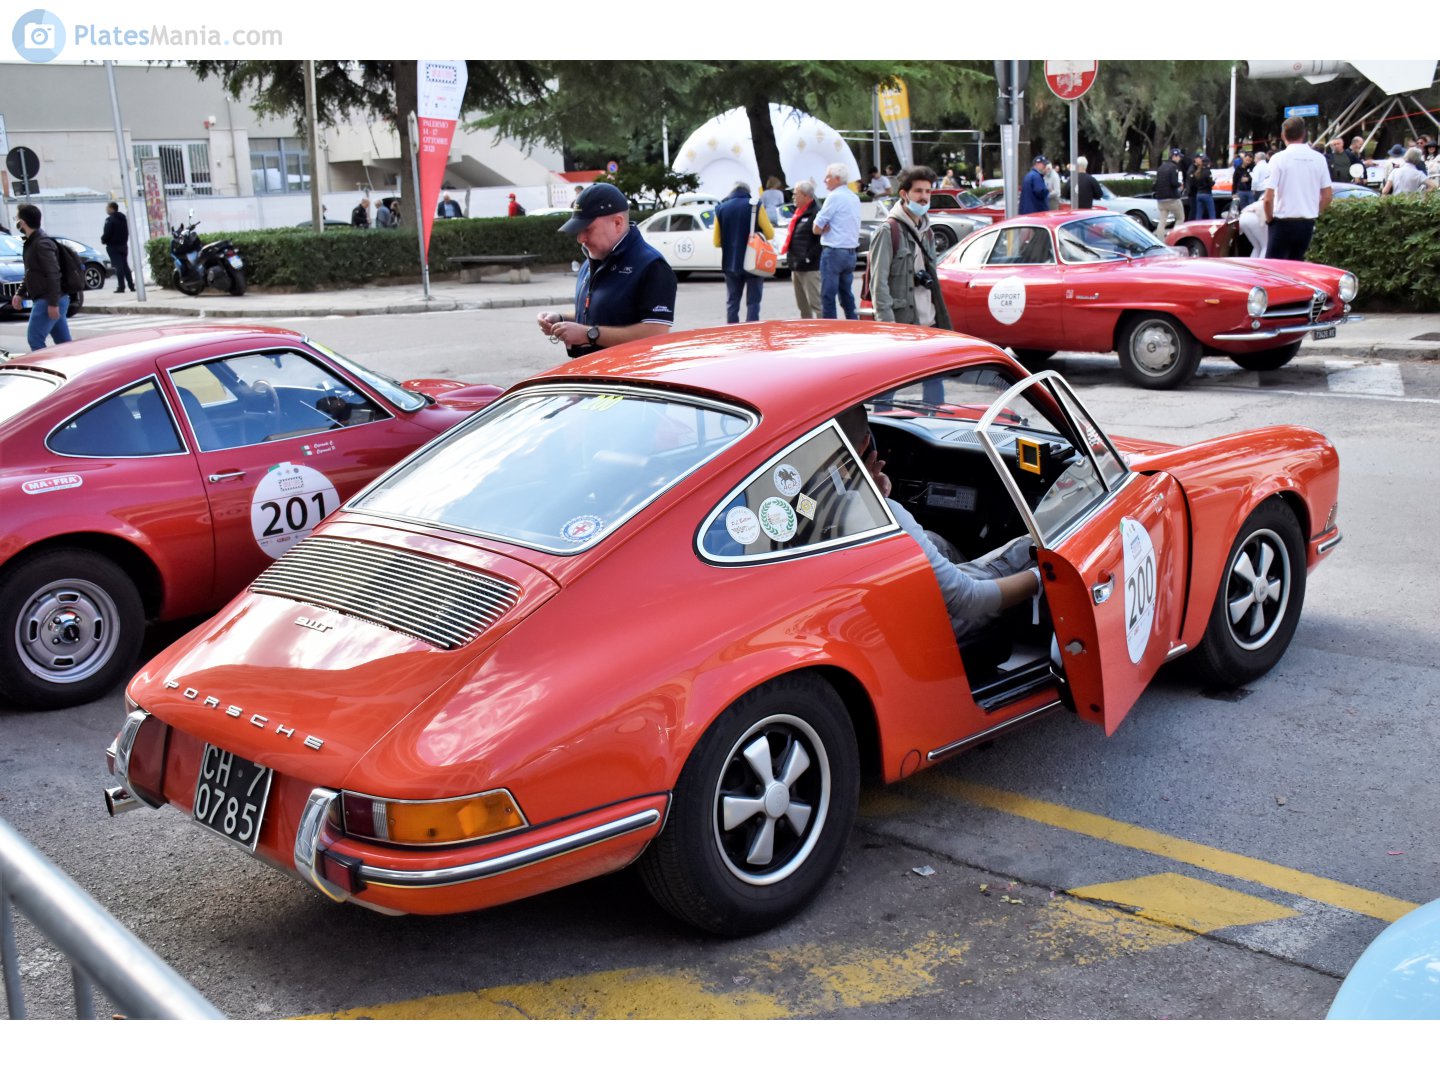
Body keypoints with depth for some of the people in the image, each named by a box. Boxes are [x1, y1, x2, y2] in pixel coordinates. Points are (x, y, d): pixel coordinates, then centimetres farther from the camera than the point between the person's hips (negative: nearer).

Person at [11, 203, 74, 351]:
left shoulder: (42, 243, -15)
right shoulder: (31, 242, 16)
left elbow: (53, 274, -21)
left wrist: (53, 303, -24)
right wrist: (19, 293, 19)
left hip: (47, 301, -10)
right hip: (45, 300, 10)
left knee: (35, 339, -9)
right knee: (64, 343, 8)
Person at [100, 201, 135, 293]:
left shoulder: (110, 220, -15)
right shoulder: (123, 219, 12)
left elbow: (107, 233, -18)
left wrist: (103, 240, -1)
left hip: (113, 246, -8)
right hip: (123, 245, 8)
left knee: (118, 266, -7)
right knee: (125, 266, 12)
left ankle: (121, 286, -9)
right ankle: (131, 286, 9)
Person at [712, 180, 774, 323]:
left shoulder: (720, 208, 4)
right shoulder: (755, 206, -5)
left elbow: (717, 241, 5)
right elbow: (769, 234, -8)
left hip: (730, 263, 3)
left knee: (732, 302, 12)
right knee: (753, 302, 2)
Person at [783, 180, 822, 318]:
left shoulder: (816, 212, -13)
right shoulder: (799, 212, 18)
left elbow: (821, 241, -19)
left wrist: (807, 258, -20)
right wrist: (790, 258, 15)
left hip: (810, 268, -10)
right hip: (796, 267, 10)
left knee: (815, 303, -10)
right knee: (802, 305, 15)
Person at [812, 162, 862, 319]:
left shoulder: (835, 196, -12)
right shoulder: (854, 197, 15)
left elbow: (816, 228, -12)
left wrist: (823, 229, 7)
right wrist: (829, 228, 2)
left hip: (834, 251, -8)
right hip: (851, 251, 9)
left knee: (828, 296, -7)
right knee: (847, 295, 14)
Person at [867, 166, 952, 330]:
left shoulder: (927, 233, 18)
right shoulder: (888, 232, -7)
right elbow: (878, 282, -12)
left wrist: (943, 320, 18)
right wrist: (887, 322, -19)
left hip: (930, 323, 8)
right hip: (902, 323, -8)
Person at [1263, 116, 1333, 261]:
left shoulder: (1279, 158, -10)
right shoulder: (1318, 159, 3)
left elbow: (1268, 198, -14)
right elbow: (1328, 195, 6)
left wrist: (1269, 218, 2)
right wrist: (1315, 213, 19)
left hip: (1283, 223, -4)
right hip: (1307, 223, 5)